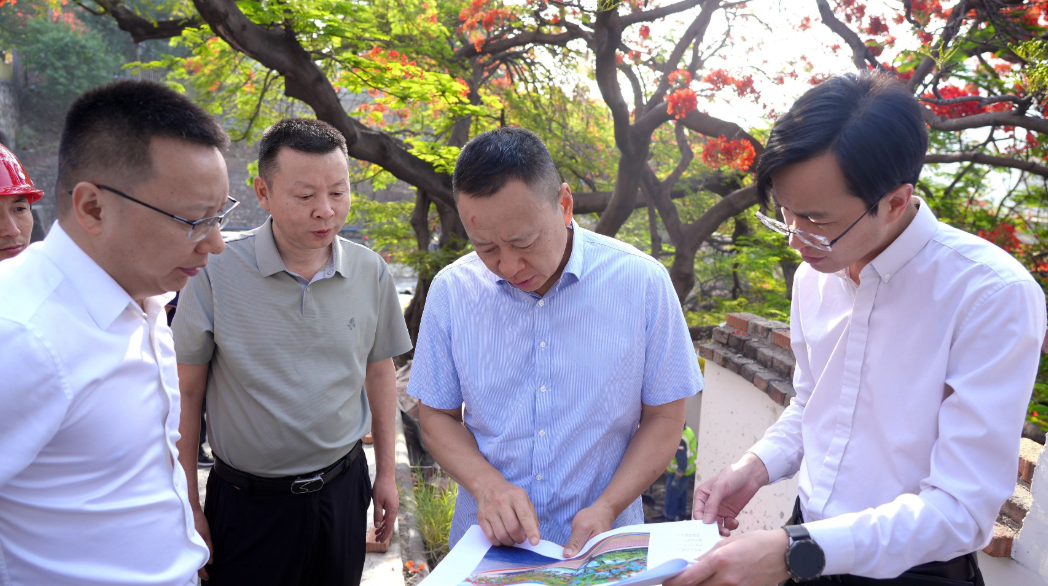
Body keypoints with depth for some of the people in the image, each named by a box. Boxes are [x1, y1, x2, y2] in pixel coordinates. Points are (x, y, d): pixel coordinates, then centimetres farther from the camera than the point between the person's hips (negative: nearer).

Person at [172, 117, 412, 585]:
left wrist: (386, 473, 10)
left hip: (342, 489, 3)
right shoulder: (215, 273, -14)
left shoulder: (370, 272, -4)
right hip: (246, 502, -2)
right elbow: (186, 393, -6)